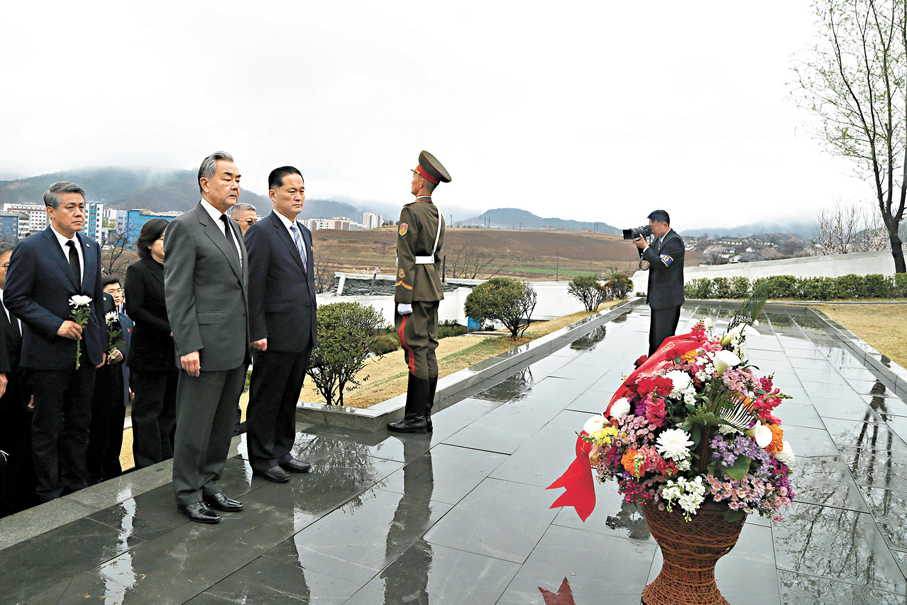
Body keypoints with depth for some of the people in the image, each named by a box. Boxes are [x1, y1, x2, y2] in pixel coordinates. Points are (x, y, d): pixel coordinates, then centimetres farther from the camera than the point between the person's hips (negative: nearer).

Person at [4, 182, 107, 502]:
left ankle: (77, 488, 27)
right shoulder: (29, 249, -8)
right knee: (47, 427, 7)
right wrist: (56, 325, -18)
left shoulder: (92, 247, 10)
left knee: (79, 425, 14)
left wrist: (101, 343, 11)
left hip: (86, 353, 5)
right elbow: (15, 298, -9)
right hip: (49, 354, -5)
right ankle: (50, 496, 20)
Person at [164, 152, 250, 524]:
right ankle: (187, 494, 19)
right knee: (195, 424, 4)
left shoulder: (234, 228, 16)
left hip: (236, 348, 8)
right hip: (205, 346, -8)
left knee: (223, 422, 16)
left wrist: (250, 338, 17)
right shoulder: (185, 227, -9)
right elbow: (176, 293, -13)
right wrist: (188, 346, -18)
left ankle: (209, 485, 30)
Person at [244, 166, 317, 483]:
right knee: (266, 399, 6)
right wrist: (258, 333, -17)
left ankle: (282, 452, 32)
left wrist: (312, 326, 16)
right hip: (276, 334, -8)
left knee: (290, 397, 18)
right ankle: (262, 459, 21)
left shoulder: (304, 233, 15)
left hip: (303, 335, 8)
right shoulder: (261, 232, -11)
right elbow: (253, 287, -14)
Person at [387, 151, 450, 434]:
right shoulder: (438, 215, 15)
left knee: (416, 352, -5)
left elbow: (406, 258, -17)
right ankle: (425, 415, 16)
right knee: (428, 351, 10)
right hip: (433, 289, 9)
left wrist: (403, 299, -17)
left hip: (414, 289, -9)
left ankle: (415, 418, 2)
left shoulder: (411, 211, -12)